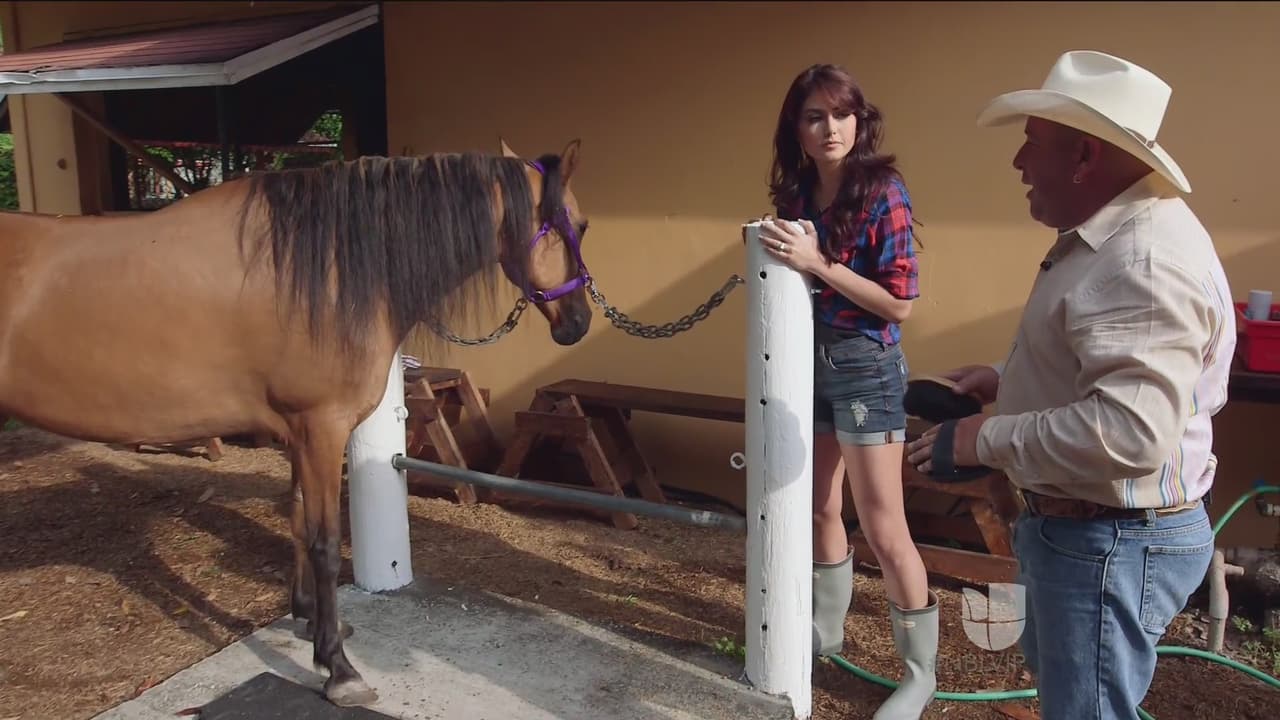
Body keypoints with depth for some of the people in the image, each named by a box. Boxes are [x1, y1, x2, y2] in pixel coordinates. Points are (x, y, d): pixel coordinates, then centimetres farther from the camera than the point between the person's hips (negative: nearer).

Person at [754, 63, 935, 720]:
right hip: (809, 361, 7)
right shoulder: (796, 191, 4)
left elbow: (900, 302, -18)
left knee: (883, 529, 0)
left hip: (865, 367, -6)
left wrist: (819, 263, -22)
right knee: (819, 509, 18)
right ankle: (827, 629, 39)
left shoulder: (882, 191, -14)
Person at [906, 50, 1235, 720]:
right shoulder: (1111, 235, 9)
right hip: (1079, 528, 11)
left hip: (1113, 544, -11)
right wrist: (1007, 380, 9)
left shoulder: (1146, 259, -28)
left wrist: (984, 439, -26)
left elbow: (1130, 433, -37)